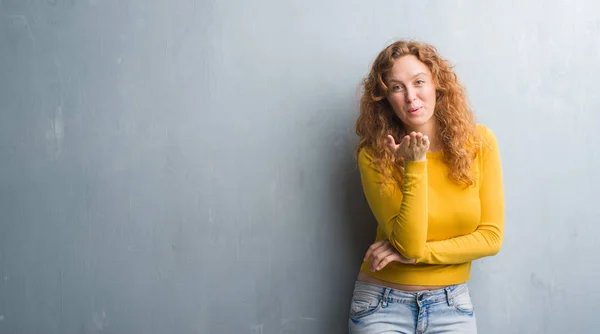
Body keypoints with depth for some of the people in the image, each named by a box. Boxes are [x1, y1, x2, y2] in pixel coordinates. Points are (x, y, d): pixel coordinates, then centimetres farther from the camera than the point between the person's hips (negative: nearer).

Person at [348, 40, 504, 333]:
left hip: (452, 302, 2)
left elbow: (491, 237, -6)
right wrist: (415, 165, -23)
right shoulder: (374, 156, -12)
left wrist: (416, 253, -13)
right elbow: (409, 243, -17)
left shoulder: (479, 142, -7)